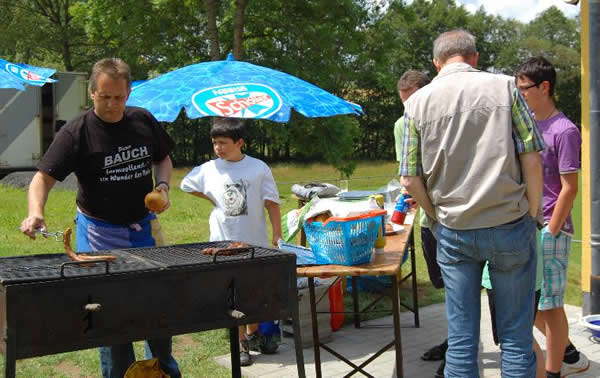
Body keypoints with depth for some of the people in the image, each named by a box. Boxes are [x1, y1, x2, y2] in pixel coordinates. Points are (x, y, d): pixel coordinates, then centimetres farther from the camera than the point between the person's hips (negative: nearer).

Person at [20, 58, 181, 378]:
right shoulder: (76, 132, -15)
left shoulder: (143, 121, -1)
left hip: (144, 228, 4)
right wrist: (35, 213, -38)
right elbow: (43, 177, -19)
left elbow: (163, 159, 14)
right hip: (99, 233, -4)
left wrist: (162, 186, -6)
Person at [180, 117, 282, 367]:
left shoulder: (258, 168, -6)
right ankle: (241, 343, 15)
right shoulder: (208, 170, -1)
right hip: (224, 242, 0)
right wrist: (213, 199, 10)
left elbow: (271, 203, -4)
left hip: (255, 242, 0)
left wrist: (277, 235, -9)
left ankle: (253, 333, 35)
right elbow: (186, 185, 17)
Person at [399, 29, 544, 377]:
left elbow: (411, 180, 0)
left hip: (453, 231, 2)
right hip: (509, 226, -1)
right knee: (516, 335, 9)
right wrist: (530, 217, 7)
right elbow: (532, 161, -5)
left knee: (461, 336, 9)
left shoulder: (418, 101, 2)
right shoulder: (504, 87, -2)